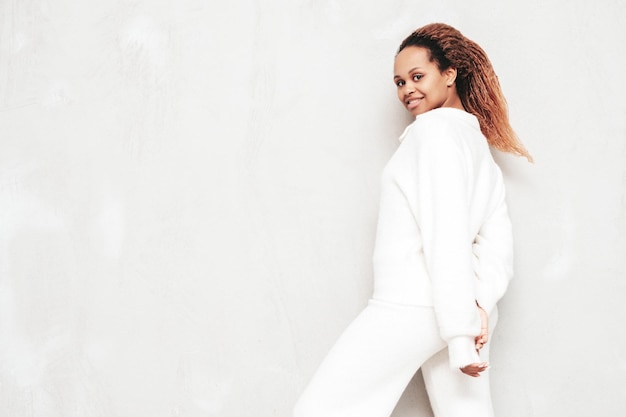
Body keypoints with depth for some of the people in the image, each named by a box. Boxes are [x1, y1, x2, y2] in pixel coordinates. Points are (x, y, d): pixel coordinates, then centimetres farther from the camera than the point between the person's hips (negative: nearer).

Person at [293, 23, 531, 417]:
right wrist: (480, 304, -2)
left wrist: (460, 335, -18)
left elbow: (447, 235, -16)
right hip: (453, 311, 9)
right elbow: (498, 244, 11)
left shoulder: (435, 129, -8)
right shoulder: (479, 142, 19)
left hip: (411, 307, -9)